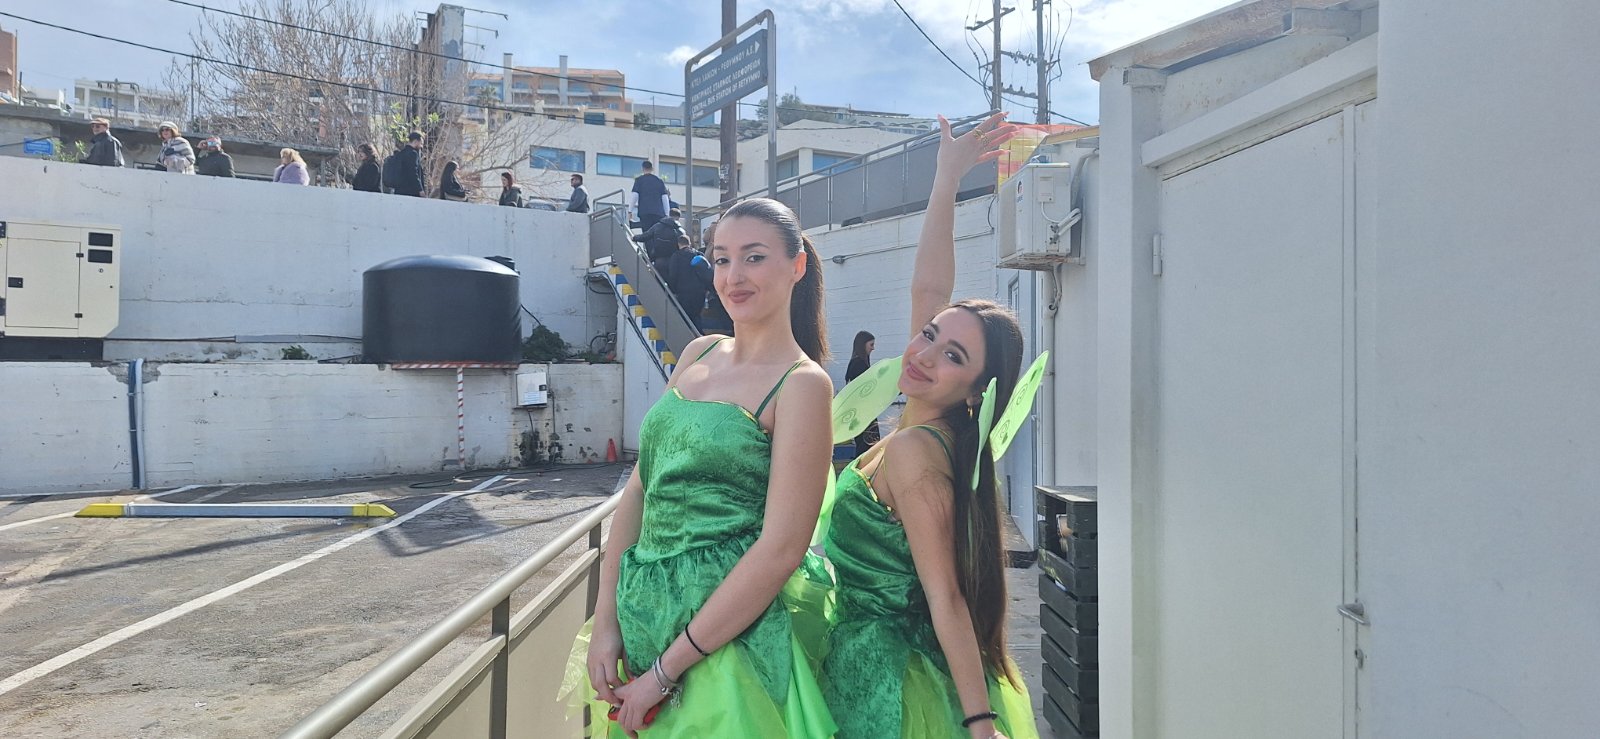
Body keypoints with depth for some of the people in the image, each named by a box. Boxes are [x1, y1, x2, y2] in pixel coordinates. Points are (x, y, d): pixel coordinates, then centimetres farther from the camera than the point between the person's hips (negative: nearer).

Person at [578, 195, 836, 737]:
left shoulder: (802, 384, -12)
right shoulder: (699, 353, 7)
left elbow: (781, 547, -18)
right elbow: (639, 486, 7)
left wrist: (665, 669, -15)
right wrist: (606, 617, -1)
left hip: (725, 632, -6)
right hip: (643, 610, 6)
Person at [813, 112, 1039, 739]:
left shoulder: (911, 450, -24)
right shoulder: (942, 430, -2)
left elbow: (945, 598, -25)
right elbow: (928, 287, 3)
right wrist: (947, 179, 3)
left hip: (880, 668, -8)